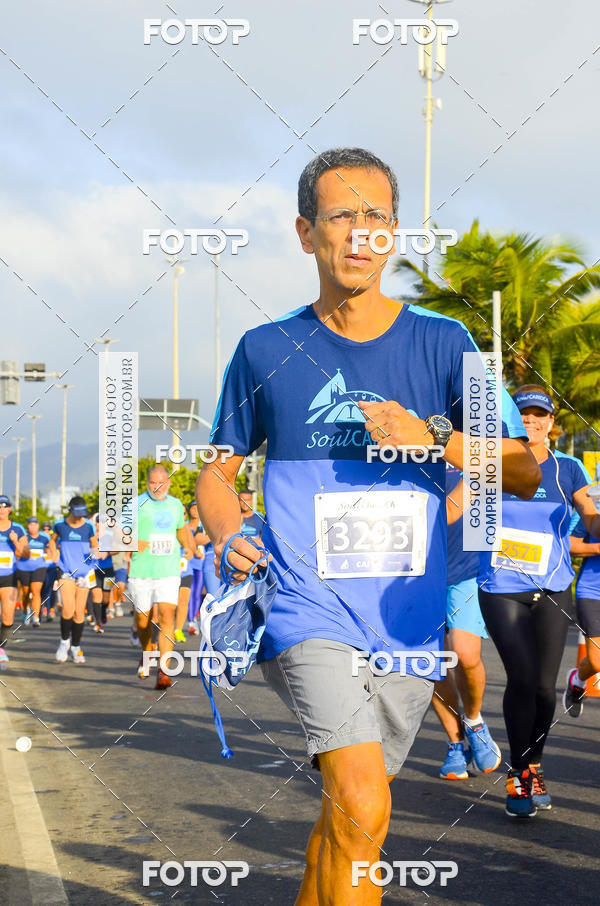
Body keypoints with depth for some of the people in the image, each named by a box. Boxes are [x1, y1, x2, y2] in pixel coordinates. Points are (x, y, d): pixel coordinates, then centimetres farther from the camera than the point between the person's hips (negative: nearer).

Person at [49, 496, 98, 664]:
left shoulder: (89, 526, -1)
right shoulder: (60, 525, 0)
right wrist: (54, 554, 3)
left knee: (79, 612, 3)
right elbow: (53, 540, 18)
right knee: (68, 609, -17)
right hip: (66, 573, -1)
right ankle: (64, 641, 6)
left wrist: (94, 552, -14)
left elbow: (95, 546, 8)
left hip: (84, 573, 1)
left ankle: (75, 647, 19)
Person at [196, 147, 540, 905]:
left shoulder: (443, 345, 3)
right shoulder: (267, 351, 2)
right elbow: (217, 472, 12)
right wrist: (228, 539, -9)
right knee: (361, 809, -21)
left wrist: (429, 437, -16)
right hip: (308, 611, -2)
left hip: (408, 623, 3)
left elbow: (523, 473, 0)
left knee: (346, 816, 13)